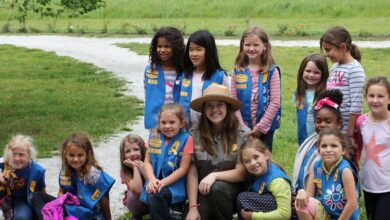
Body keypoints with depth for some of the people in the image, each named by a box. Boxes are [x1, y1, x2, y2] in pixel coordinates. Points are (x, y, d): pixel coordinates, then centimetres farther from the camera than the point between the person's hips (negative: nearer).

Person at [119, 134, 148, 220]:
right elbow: (137, 190, -33)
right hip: (138, 203, -1)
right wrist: (135, 167, -30)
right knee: (136, 195, -34)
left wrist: (142, 169, -32)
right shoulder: (125, 170, -18)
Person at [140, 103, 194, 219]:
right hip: (155, 183, 4)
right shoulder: (154, 137, 8)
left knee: (155, 196, -32)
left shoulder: (186, 139, -5)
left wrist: (163, 182, -15)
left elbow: (183, 169, -7)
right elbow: (147, 162, 6)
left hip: (175, 184, -4)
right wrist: (152, 179, -13)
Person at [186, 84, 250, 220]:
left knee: (217, 188, -34)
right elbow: (192, 173, -4)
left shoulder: (243, 134, -8)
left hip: (233, 190, -1)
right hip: (204, 193, 1)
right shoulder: (196, 135, -1)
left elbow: (242, 173, -9)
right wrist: (193, 207, -12)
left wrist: (214, 175, -25)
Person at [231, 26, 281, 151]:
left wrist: (261, 126, -11)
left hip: (265, 128, -2)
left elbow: (275, 101, -8)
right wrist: (241, 126, -9)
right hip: (242, 129, 2)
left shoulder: (272, 71, -4)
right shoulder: (238, 71, 2)